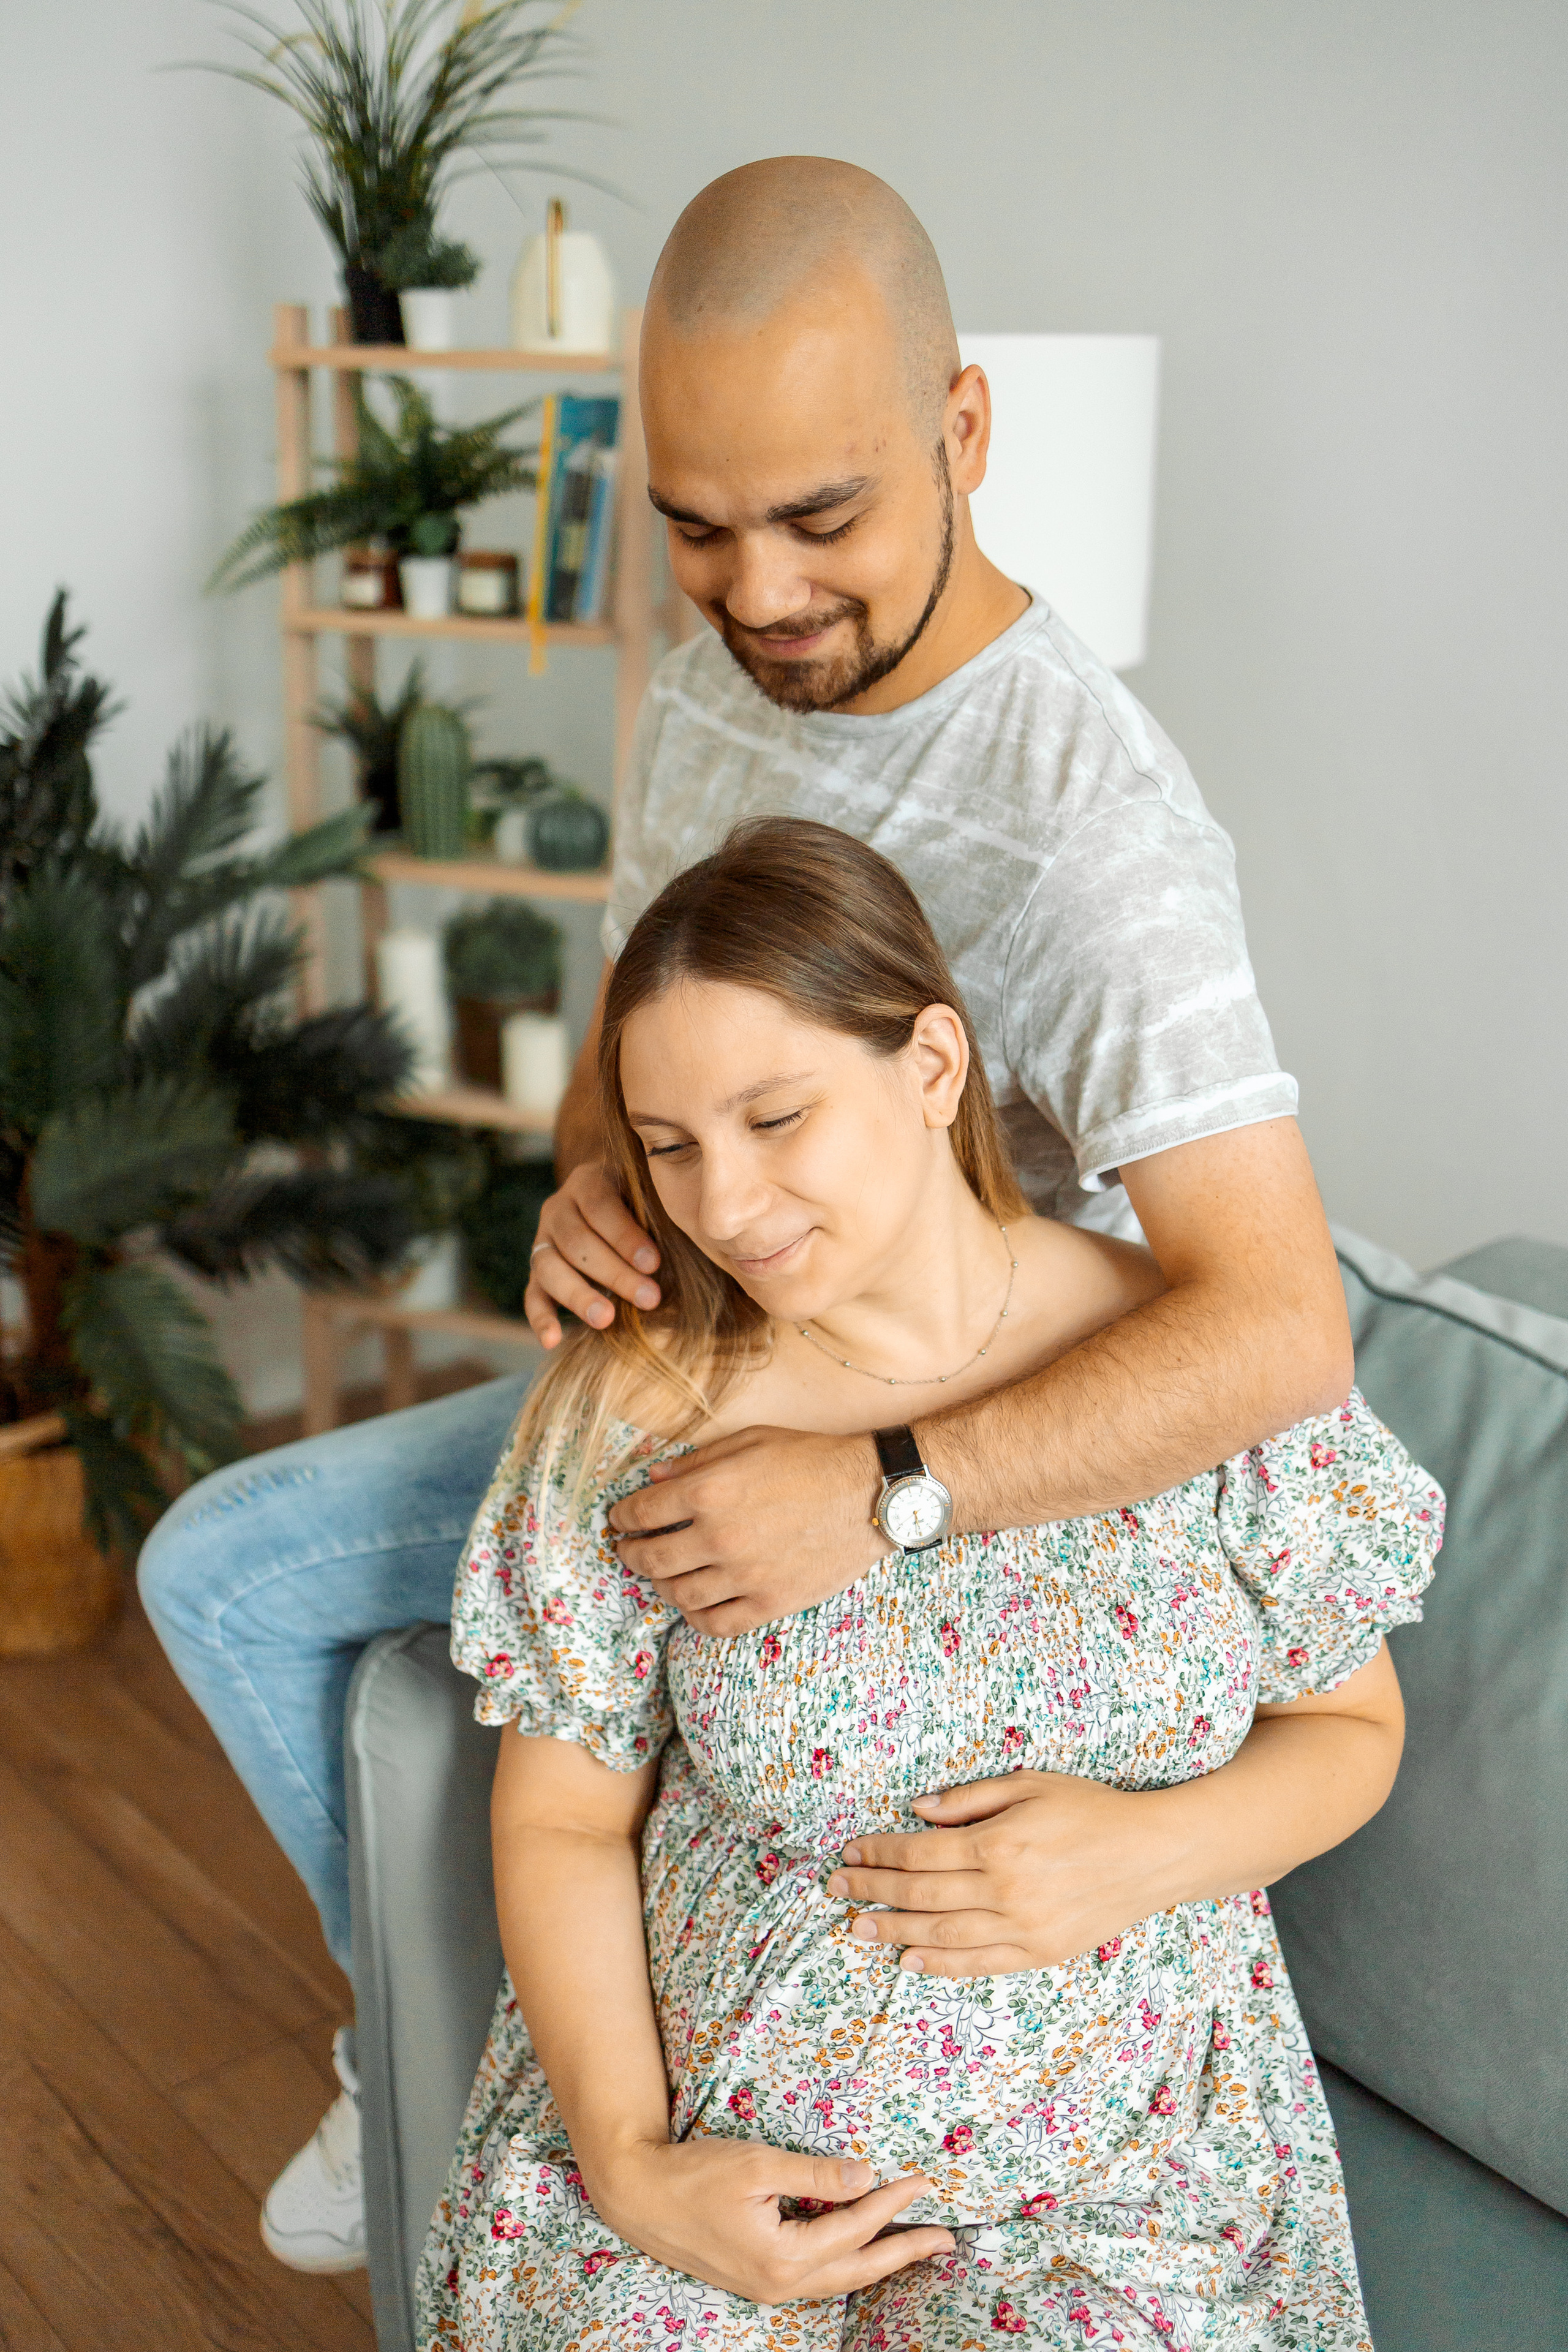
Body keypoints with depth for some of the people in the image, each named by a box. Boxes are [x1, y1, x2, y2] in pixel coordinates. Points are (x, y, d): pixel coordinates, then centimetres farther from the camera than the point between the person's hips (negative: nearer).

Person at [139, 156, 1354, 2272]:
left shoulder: (1093, 829, -31)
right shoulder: (712, 688, -5)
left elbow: (1283, 1328, -37)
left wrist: (885, 1497, -47)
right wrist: (590, 1189, -20)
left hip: (964, 1475, -7)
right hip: (690, 1387, 8)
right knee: (222, 1568, 8)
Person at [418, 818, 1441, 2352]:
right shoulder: (633, 1419, -9)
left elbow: (1350, 1729, 4)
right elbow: (560, 1823, -1)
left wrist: (1142, 1847, -15)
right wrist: (631, 2167, -11)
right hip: (708, 2130, 1)